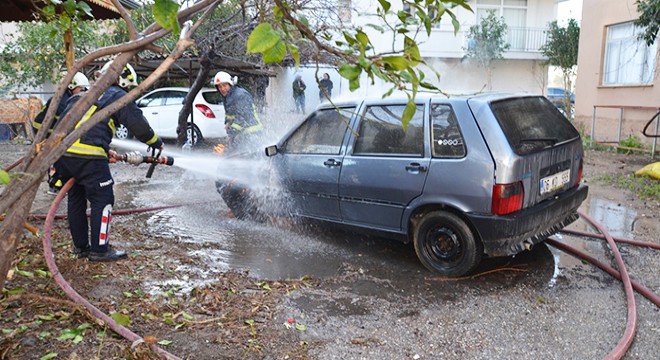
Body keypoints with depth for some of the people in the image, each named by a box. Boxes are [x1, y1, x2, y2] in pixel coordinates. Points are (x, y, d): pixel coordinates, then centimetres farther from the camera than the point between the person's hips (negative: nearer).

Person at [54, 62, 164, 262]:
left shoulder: (84, 95, 27)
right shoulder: (118, 96, 4)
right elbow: (138, 125, 3)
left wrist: (105, 152, 24)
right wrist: (157, 144, 19)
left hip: (62, 151, 8)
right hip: (88, 156, -8)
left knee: (76, 200, 18)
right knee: (102, 200, 2)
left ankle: (80, 247, 28)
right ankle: (99, 249, 5)